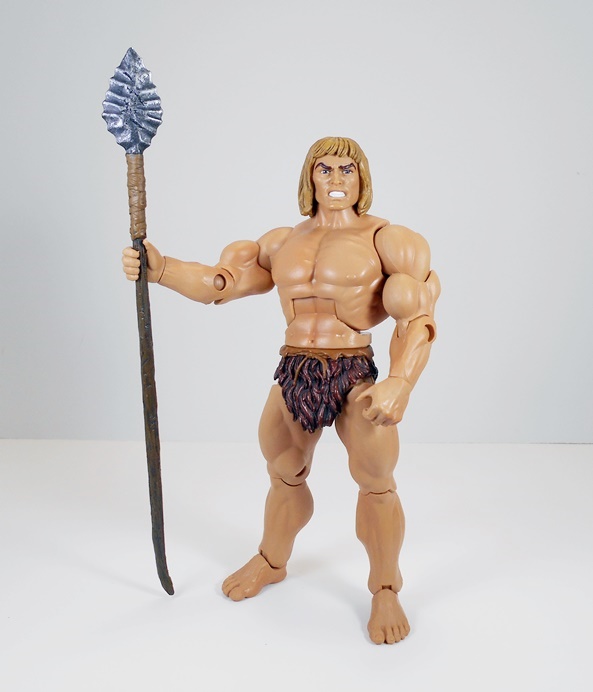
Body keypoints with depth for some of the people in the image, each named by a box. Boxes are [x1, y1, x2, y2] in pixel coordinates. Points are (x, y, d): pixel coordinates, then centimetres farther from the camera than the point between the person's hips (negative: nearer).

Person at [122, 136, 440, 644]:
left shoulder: (384, 238, -1)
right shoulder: (283, 241, 12)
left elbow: (418, 318, -9)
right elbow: (220, 282, 7)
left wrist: (400, 382, -24)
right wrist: (160, 268, -7)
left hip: (355, 377, -4)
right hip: (294, 374, 4)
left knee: (376, 482, -7)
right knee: (284, 475, 17)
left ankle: (385, 591, 18)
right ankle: (272, 562, 44)